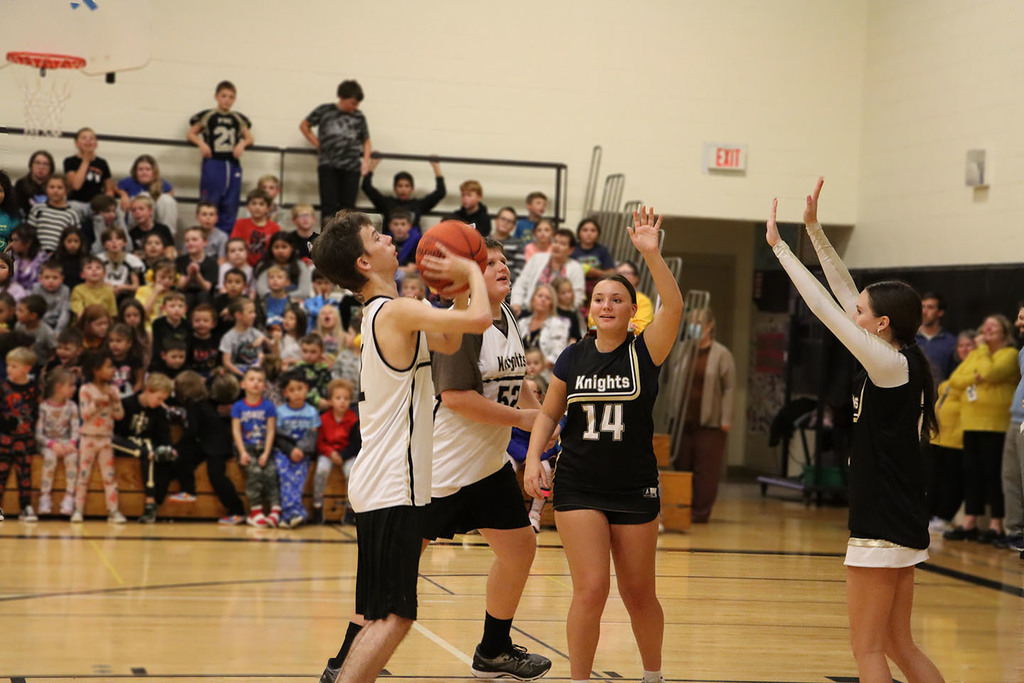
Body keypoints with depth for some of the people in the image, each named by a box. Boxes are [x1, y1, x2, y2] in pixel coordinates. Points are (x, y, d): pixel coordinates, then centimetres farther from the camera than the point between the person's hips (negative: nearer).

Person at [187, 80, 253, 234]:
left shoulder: (239, 119, 11)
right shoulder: (207, 116, 3)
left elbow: (249, 138, 18)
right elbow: (190, 134, 9)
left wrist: (242, 144, -3)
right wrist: (201, 143, -8)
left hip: (232, 166, 3)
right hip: (213, 164, -3)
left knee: (230, 205, 4)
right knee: (210, 204, -2)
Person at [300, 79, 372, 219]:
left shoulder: (359, 117, 10)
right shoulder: (325, 111, 5)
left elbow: (366, 141, 20)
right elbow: (304, 126, 16)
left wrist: (366, 160, 5)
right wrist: (318, 145, 8)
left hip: (351, 166, 2)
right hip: (328, 165, -2)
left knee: (347, 205, -1)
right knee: (328, 204, -8)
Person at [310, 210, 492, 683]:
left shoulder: (379, 313, 15)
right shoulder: (396, 311, -15)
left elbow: (450, 342, 25)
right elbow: (479, 319, -25)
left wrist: (460, 283, 13)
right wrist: (471, 271, -7)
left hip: (378, 484, 10)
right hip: (393, 489, -10)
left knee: (380, 610, 26)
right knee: (394, 617, -14)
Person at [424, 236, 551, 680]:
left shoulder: (507, 318, 9)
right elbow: (455, 395, -27)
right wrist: (521, 419, -18)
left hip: (489, 465, 9)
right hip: (440, 467, -9)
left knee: (520, 548, 13)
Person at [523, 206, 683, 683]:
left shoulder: (644, 352, -4)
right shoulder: (573, 357, 3)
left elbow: (674, 306, -21)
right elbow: (549, 413, 11)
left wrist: (651, 253, -32)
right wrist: (533, 458, -5)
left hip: (635, 489, 0)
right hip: (578, 487, 1)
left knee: (639, 594, 9)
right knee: (591, 590, -9)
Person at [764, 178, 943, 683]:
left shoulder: (890, 364, -15)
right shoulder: (899, 362, 8)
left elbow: (825, 308, -15)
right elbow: (843, 293, 12)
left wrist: (780, 246, -8)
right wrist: (813, 229, 12)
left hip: (882, 526, -9)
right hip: (899, 522, 9)